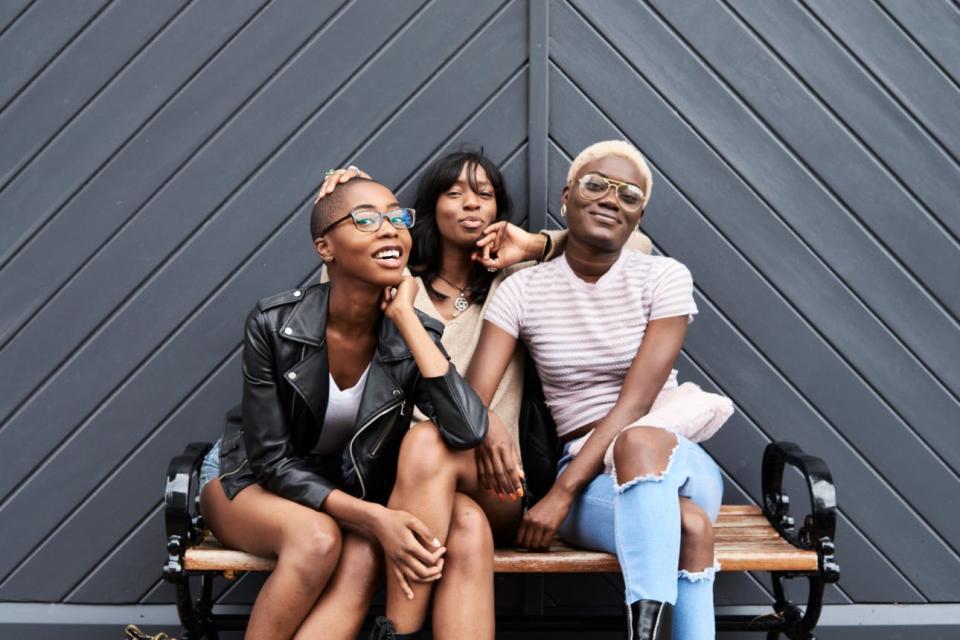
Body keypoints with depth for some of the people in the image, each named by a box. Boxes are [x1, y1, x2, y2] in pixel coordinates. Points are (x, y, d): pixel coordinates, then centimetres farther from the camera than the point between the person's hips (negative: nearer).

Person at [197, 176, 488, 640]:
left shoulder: (414, 335, -16)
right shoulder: (274, 323, -23)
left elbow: (467, 431, -32)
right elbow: (271, 460, -20)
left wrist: (405, 316, -30)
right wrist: (375, 518, -32)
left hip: (343, 489, 2)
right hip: (249, 478, -2)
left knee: (362, 557, -32)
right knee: (318, 539, -34)